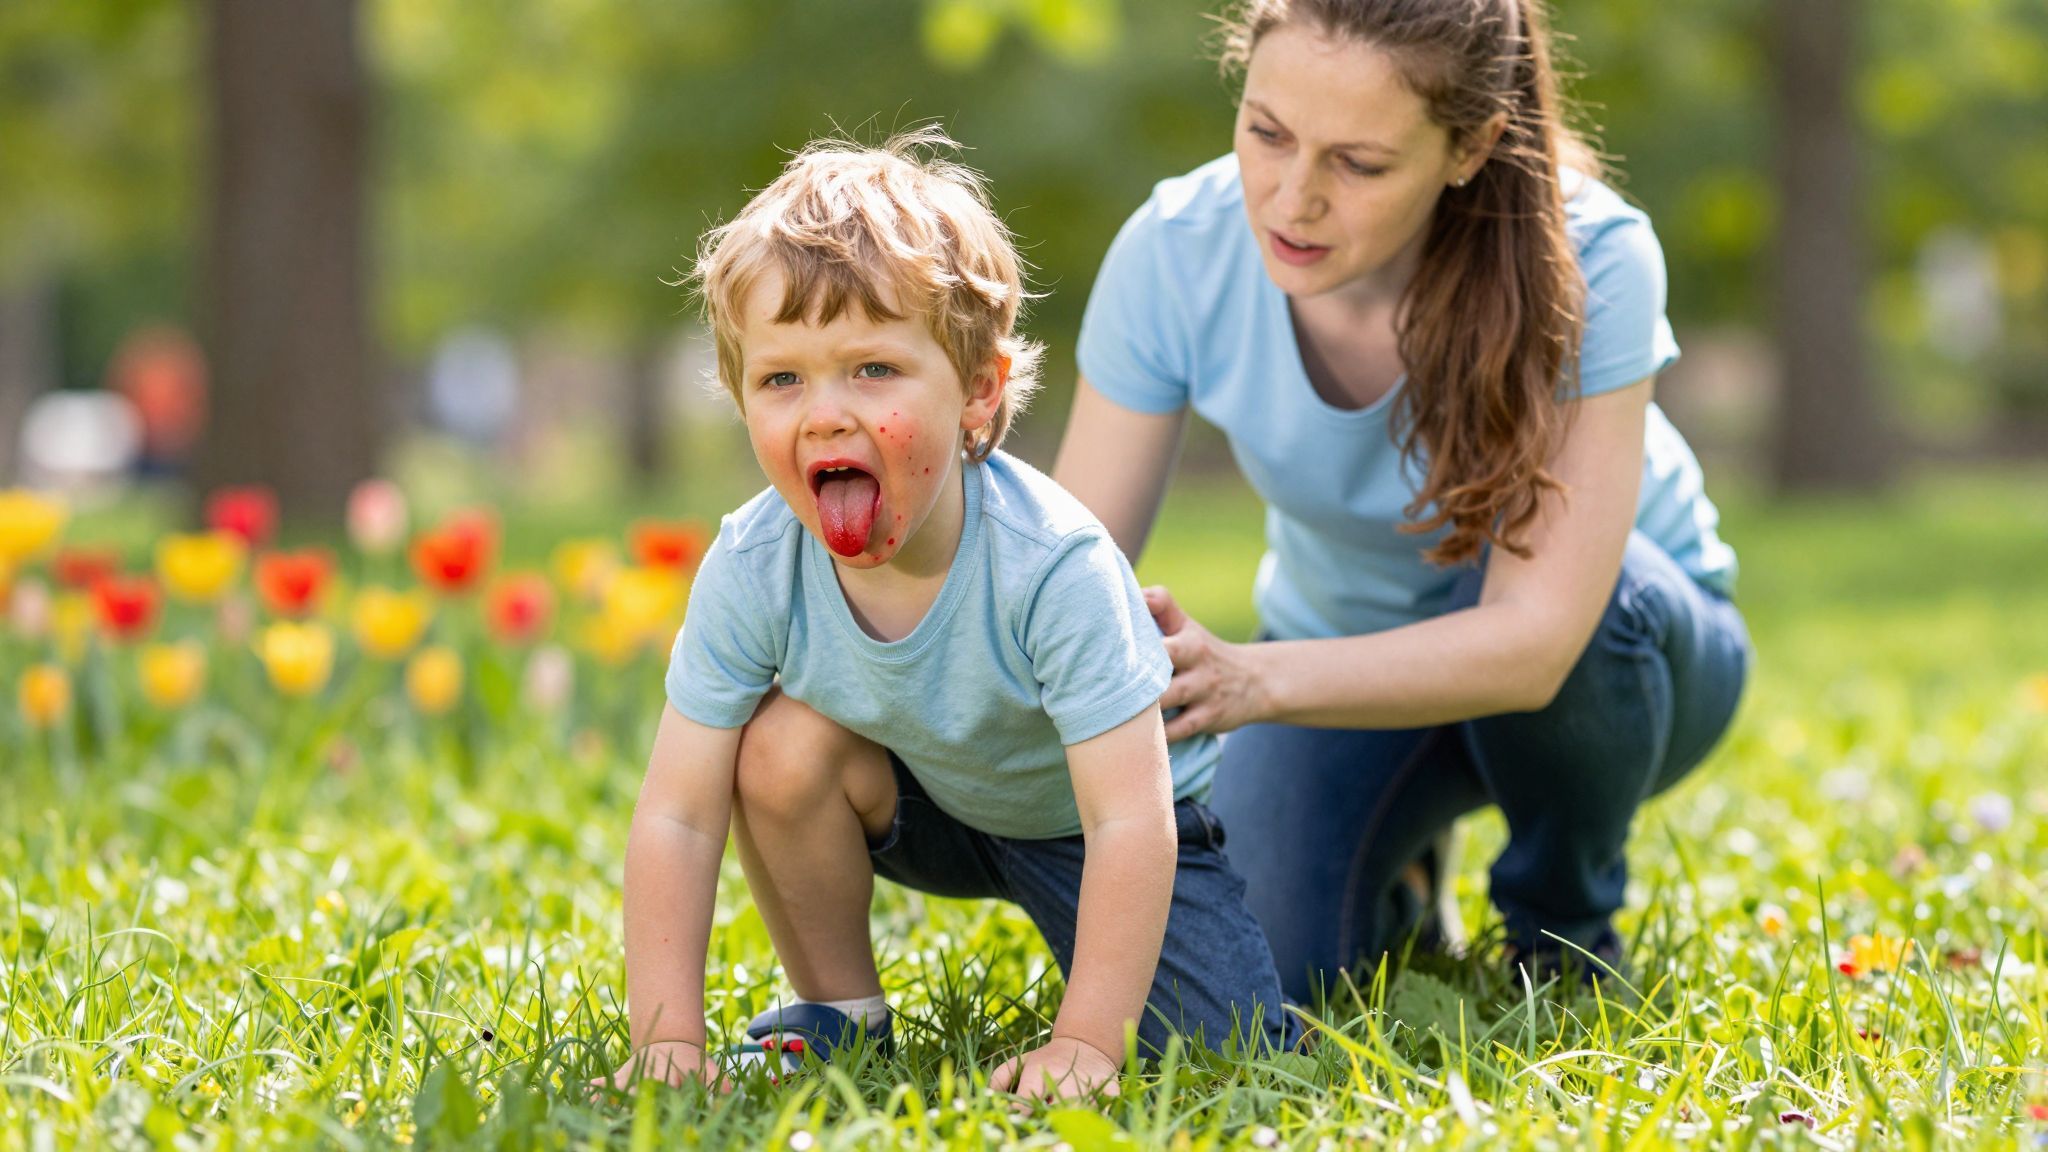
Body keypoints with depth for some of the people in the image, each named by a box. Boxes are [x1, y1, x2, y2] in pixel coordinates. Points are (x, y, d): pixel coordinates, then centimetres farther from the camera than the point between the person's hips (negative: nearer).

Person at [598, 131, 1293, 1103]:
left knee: (1227, 1047, -18)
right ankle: (840, 1012, -3)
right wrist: (666, 1036, -31)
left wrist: (1084, 1041, -41)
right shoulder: (752, 569, -26)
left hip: (1081, 814, -3)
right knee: (784, 742, -25)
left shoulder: (1053, 565, -37)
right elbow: (675, 817, -23)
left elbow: (1131, 821, -37)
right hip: (932, 805, 3)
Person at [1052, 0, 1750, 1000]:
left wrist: (1251, 679, -54)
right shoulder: (1174, 256, -24)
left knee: (1552, 572, -37)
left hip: (1611, 650, -2)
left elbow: (1534, 638, -39)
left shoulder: (1588, 263, -33)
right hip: (1354, 659, 2)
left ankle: (1566, 928, -6)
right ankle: (1395, 879, 15)